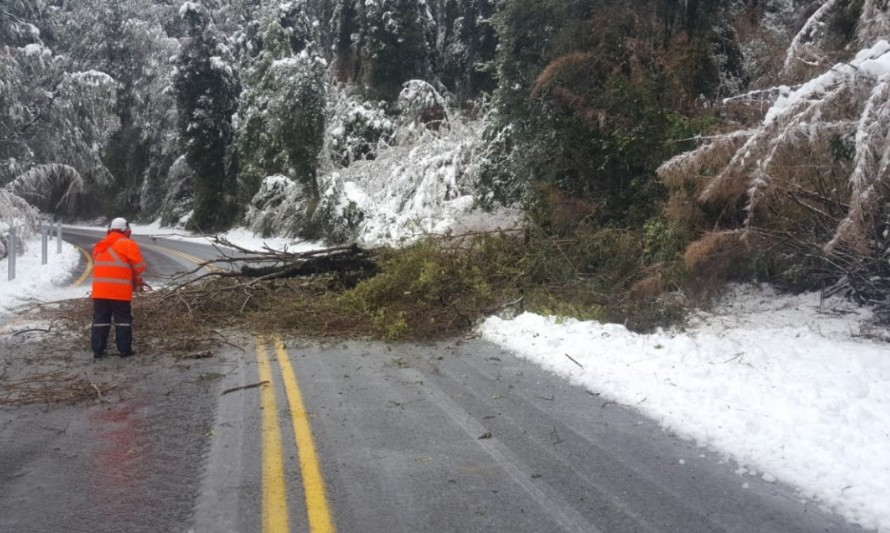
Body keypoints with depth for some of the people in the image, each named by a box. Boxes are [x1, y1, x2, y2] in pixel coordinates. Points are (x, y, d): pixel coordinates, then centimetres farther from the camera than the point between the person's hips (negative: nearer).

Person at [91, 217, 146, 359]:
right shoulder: (128, 244, -3)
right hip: (120, 291, -5)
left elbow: (98, 267, 16)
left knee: (100, 319, 9)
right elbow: (138, 267, -4)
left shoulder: (99, 246, 16)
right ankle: (125, 350, 4)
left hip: (99, 290, 5)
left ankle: (98, 350, 9)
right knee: (123, 320, 4)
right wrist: (138, 283, 15)